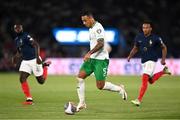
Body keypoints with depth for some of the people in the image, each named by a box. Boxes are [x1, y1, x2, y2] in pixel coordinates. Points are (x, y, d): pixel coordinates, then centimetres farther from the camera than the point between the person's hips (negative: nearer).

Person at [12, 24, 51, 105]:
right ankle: (29, 99, -7)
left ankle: (45, 66, 32)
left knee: (41, 81, 4)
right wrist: (16, 58, 7)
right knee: (22, 79, -11)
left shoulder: (26, 36, -15)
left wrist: (37, 57, -32)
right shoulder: (17, 39, 11)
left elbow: (36, 45, -23)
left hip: (34, 60, -7)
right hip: (25, 61, 7)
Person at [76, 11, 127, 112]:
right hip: (92, 58, 9)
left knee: (100, 86, -8)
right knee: (80, 77, -6)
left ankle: (119, 89, 17)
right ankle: (82, 103, -1)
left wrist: (89, 53, -31)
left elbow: (101, 44, -25)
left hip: (101, 59, -9)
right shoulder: (91, 28, 16)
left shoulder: (98, 28, -14)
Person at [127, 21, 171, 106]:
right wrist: (130, 56, -1)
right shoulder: (139, 37, -1)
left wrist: (163, 59, -5)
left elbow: (164, 48, 2)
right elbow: (135, 48, 14)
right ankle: (163, 71, 41)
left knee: (144, 79, -19)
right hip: (143, 61, 6)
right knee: (151, 81, 17)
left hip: (152, 60, -6)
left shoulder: (156, 38, -12)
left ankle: (139, 100, -19)